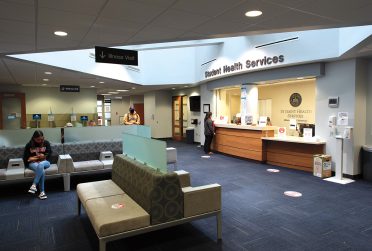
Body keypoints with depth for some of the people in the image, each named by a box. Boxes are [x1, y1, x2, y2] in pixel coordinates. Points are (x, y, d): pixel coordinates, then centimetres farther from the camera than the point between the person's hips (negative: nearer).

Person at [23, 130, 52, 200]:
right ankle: (42, 191, -32)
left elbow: (49, 156, -2)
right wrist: (38, 157, -10)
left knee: (41, 165, -38)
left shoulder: (46, 143, 1)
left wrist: (35, 157, -9)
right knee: (42, 171, -34)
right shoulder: (29, 145, 0)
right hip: (32, 163, -1)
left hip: (45, 162, 1)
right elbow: (26, 158, 0)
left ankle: (34, 185, -34)